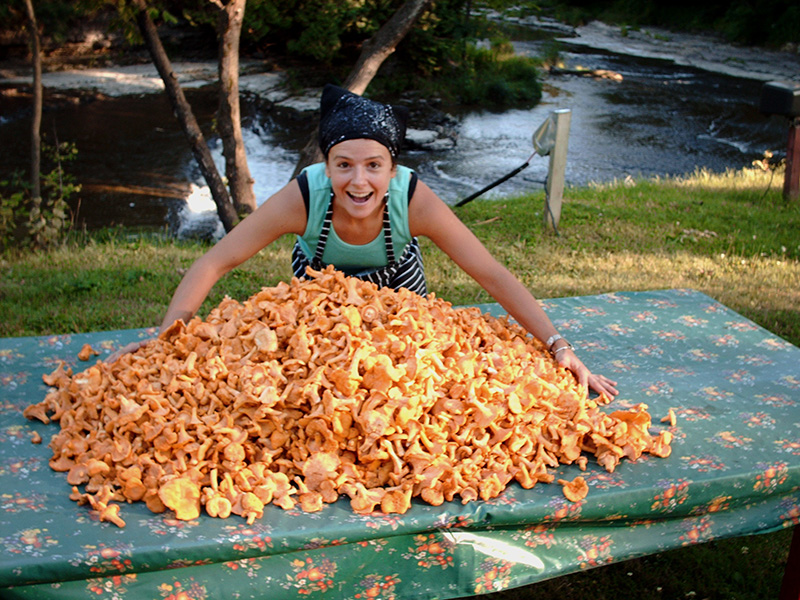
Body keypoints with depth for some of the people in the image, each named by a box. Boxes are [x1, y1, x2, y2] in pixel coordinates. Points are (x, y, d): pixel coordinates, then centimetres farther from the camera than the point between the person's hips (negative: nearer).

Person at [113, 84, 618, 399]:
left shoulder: (414, 201, -40)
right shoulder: (301, 198, -40)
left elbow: (493, 275, -35)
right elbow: (214, 264, -33)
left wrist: (557, 345, -39)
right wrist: (167, 336, -43)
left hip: (396, 282, 0)